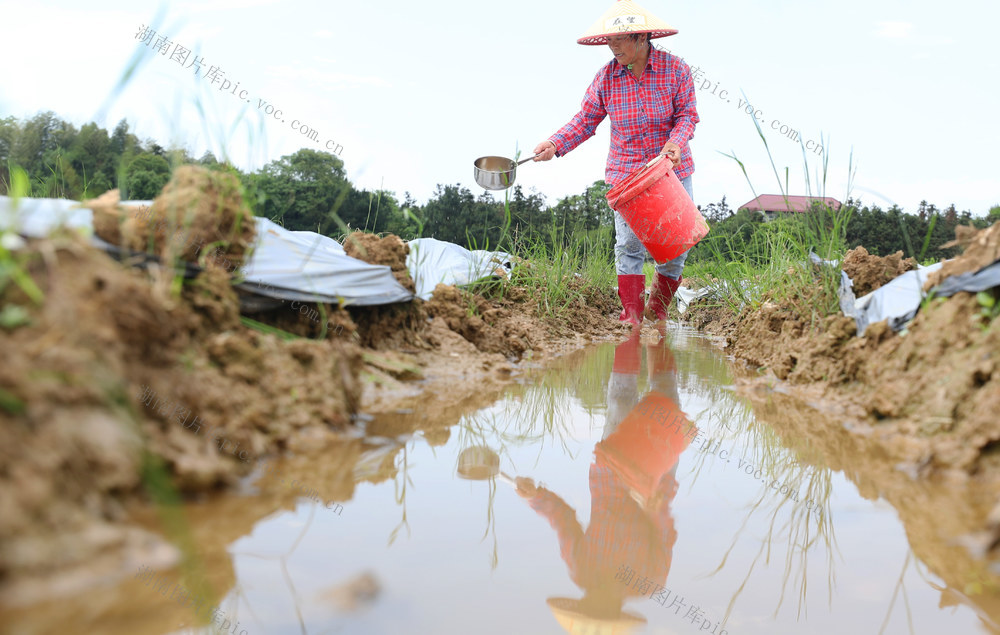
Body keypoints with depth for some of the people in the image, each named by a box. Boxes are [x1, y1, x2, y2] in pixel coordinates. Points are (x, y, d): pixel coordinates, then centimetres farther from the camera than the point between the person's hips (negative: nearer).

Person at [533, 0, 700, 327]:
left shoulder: (675, 69, -7)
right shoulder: (606, 77, -4)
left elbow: (687, 114, -4)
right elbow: (586, 119, 2)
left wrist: (676, 141, -23)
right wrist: (555, 144, -11)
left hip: (672, 168, 0)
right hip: (626, 172, 0)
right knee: (629, 243, -9)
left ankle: (659, 307, 23)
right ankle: (632, 313, -1)